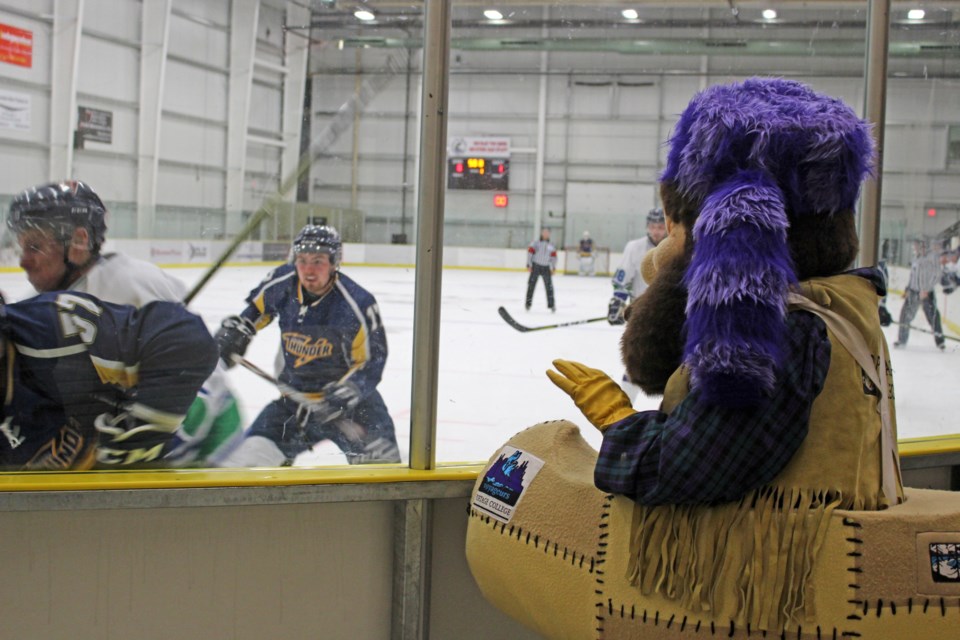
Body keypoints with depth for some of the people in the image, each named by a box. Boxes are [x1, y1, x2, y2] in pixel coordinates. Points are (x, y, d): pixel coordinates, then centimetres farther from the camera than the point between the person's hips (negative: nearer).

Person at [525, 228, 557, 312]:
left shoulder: (551, 245, 11)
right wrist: (529, 265, -12)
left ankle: (551, 304, 6)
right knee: (531, 284, -1)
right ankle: (528, 303, 9)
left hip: (546, 267, 3)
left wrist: (553, 267, 8)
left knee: (549, 285, -2)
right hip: (535, 266, -3)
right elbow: (529, 252, -6)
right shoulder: (535, 243, -2)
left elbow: (554, 256, 15)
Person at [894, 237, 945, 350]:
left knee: (933, 316, -4)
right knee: (906, 314, 4)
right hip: (914, 291, 6)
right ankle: (902, 340, 13)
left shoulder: (933, 258, -10)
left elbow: (936, 277, -15)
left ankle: (939, 341, 9)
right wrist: (907, 289, 15)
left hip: (927, 293, -6)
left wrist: (926, 290, -21)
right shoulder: (916, 258, 12)